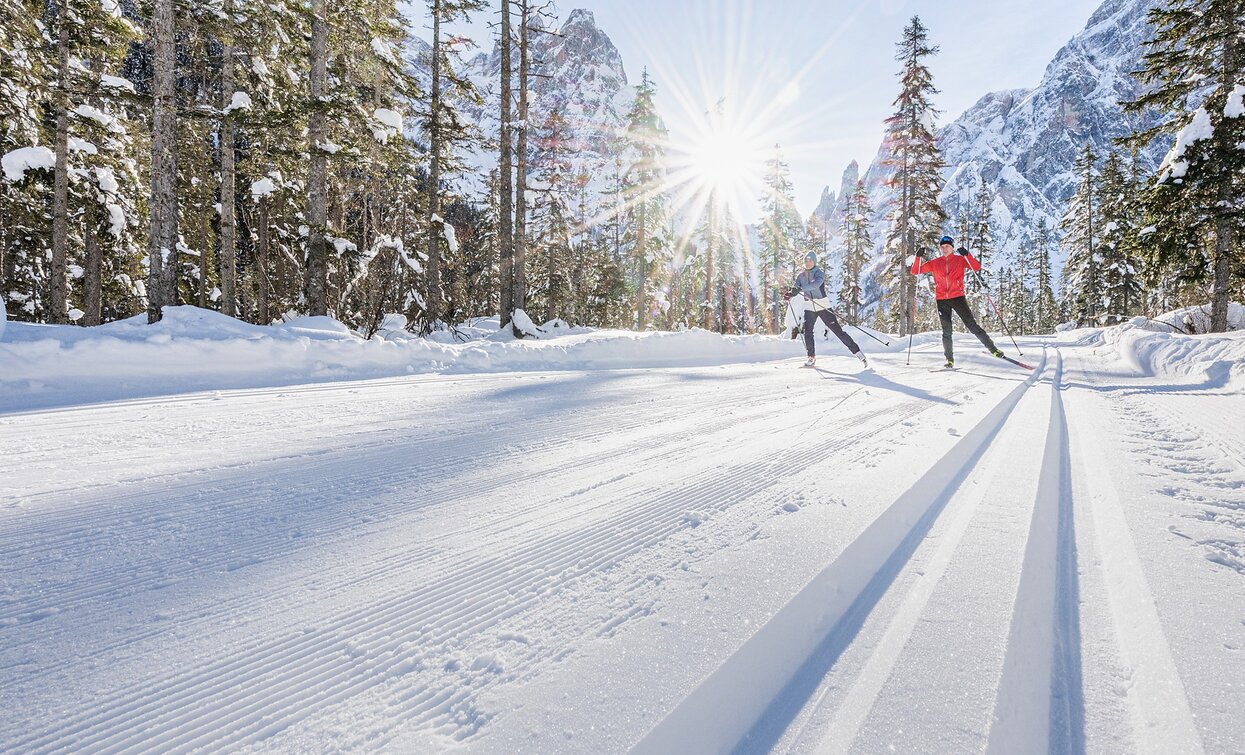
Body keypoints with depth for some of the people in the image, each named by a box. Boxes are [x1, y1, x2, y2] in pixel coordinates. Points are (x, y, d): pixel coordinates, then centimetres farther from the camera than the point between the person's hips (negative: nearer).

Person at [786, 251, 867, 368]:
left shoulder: (819, 273, -9)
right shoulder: (801, 276, 8)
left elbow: (815, 285, -29)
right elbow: (795, 289, -2)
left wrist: (800, 288, -43)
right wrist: (790, 293, -26)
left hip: (823, 306, -4)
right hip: (809, 308, 4)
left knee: (837, 330, -6)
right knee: (807, 332, -8)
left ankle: (856, 351, 1)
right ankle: (811, 358, 6)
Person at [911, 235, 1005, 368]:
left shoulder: (960, 259, 4)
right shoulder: (934, 263, 9)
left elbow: (977, 267, -7)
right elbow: (915, 271, 6)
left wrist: (967, 255, -20)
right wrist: (918, 258, -11)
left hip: (958, 297, -2)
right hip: (942, 300, 2)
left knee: (972, 326, -4)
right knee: (946, 331, 4)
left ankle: (992, 348, 7)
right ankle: (950, 359, 12)